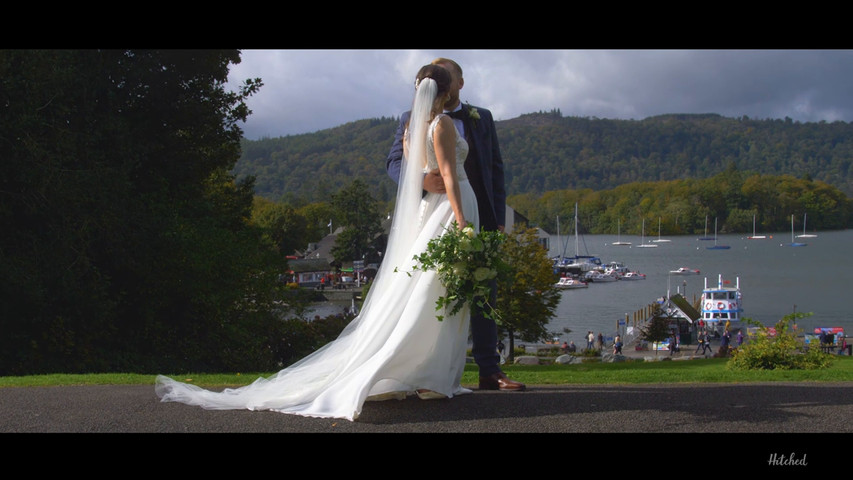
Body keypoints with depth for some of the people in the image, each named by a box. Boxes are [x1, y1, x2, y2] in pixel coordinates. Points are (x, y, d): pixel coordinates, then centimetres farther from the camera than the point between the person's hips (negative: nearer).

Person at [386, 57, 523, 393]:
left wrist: (499, 220, 4)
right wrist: (421, 180, -25)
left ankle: (489, 371, 6)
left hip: (479, 220, 2)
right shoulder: (412, 120, 7)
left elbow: (496, 169, 13)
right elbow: (394, 163, -3)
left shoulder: (481, 119, 15)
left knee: (484, 296, 2)